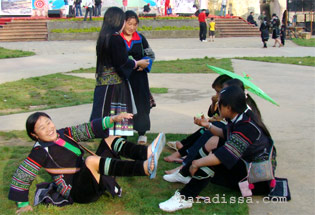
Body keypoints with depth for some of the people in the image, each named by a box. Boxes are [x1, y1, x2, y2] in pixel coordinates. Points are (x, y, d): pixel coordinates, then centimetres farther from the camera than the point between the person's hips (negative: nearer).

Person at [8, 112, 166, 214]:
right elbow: (21, 176, -7)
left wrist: (113, 119, -3)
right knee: (91, 160, -38)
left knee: (112, 140, 3)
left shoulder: (63, 134, 10)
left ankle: (146, 153, -27)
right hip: (78, 192, -9)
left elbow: (88, 129, 7)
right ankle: (144, 168, -50)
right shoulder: (41, 152, -10)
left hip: (95, 180, 9)